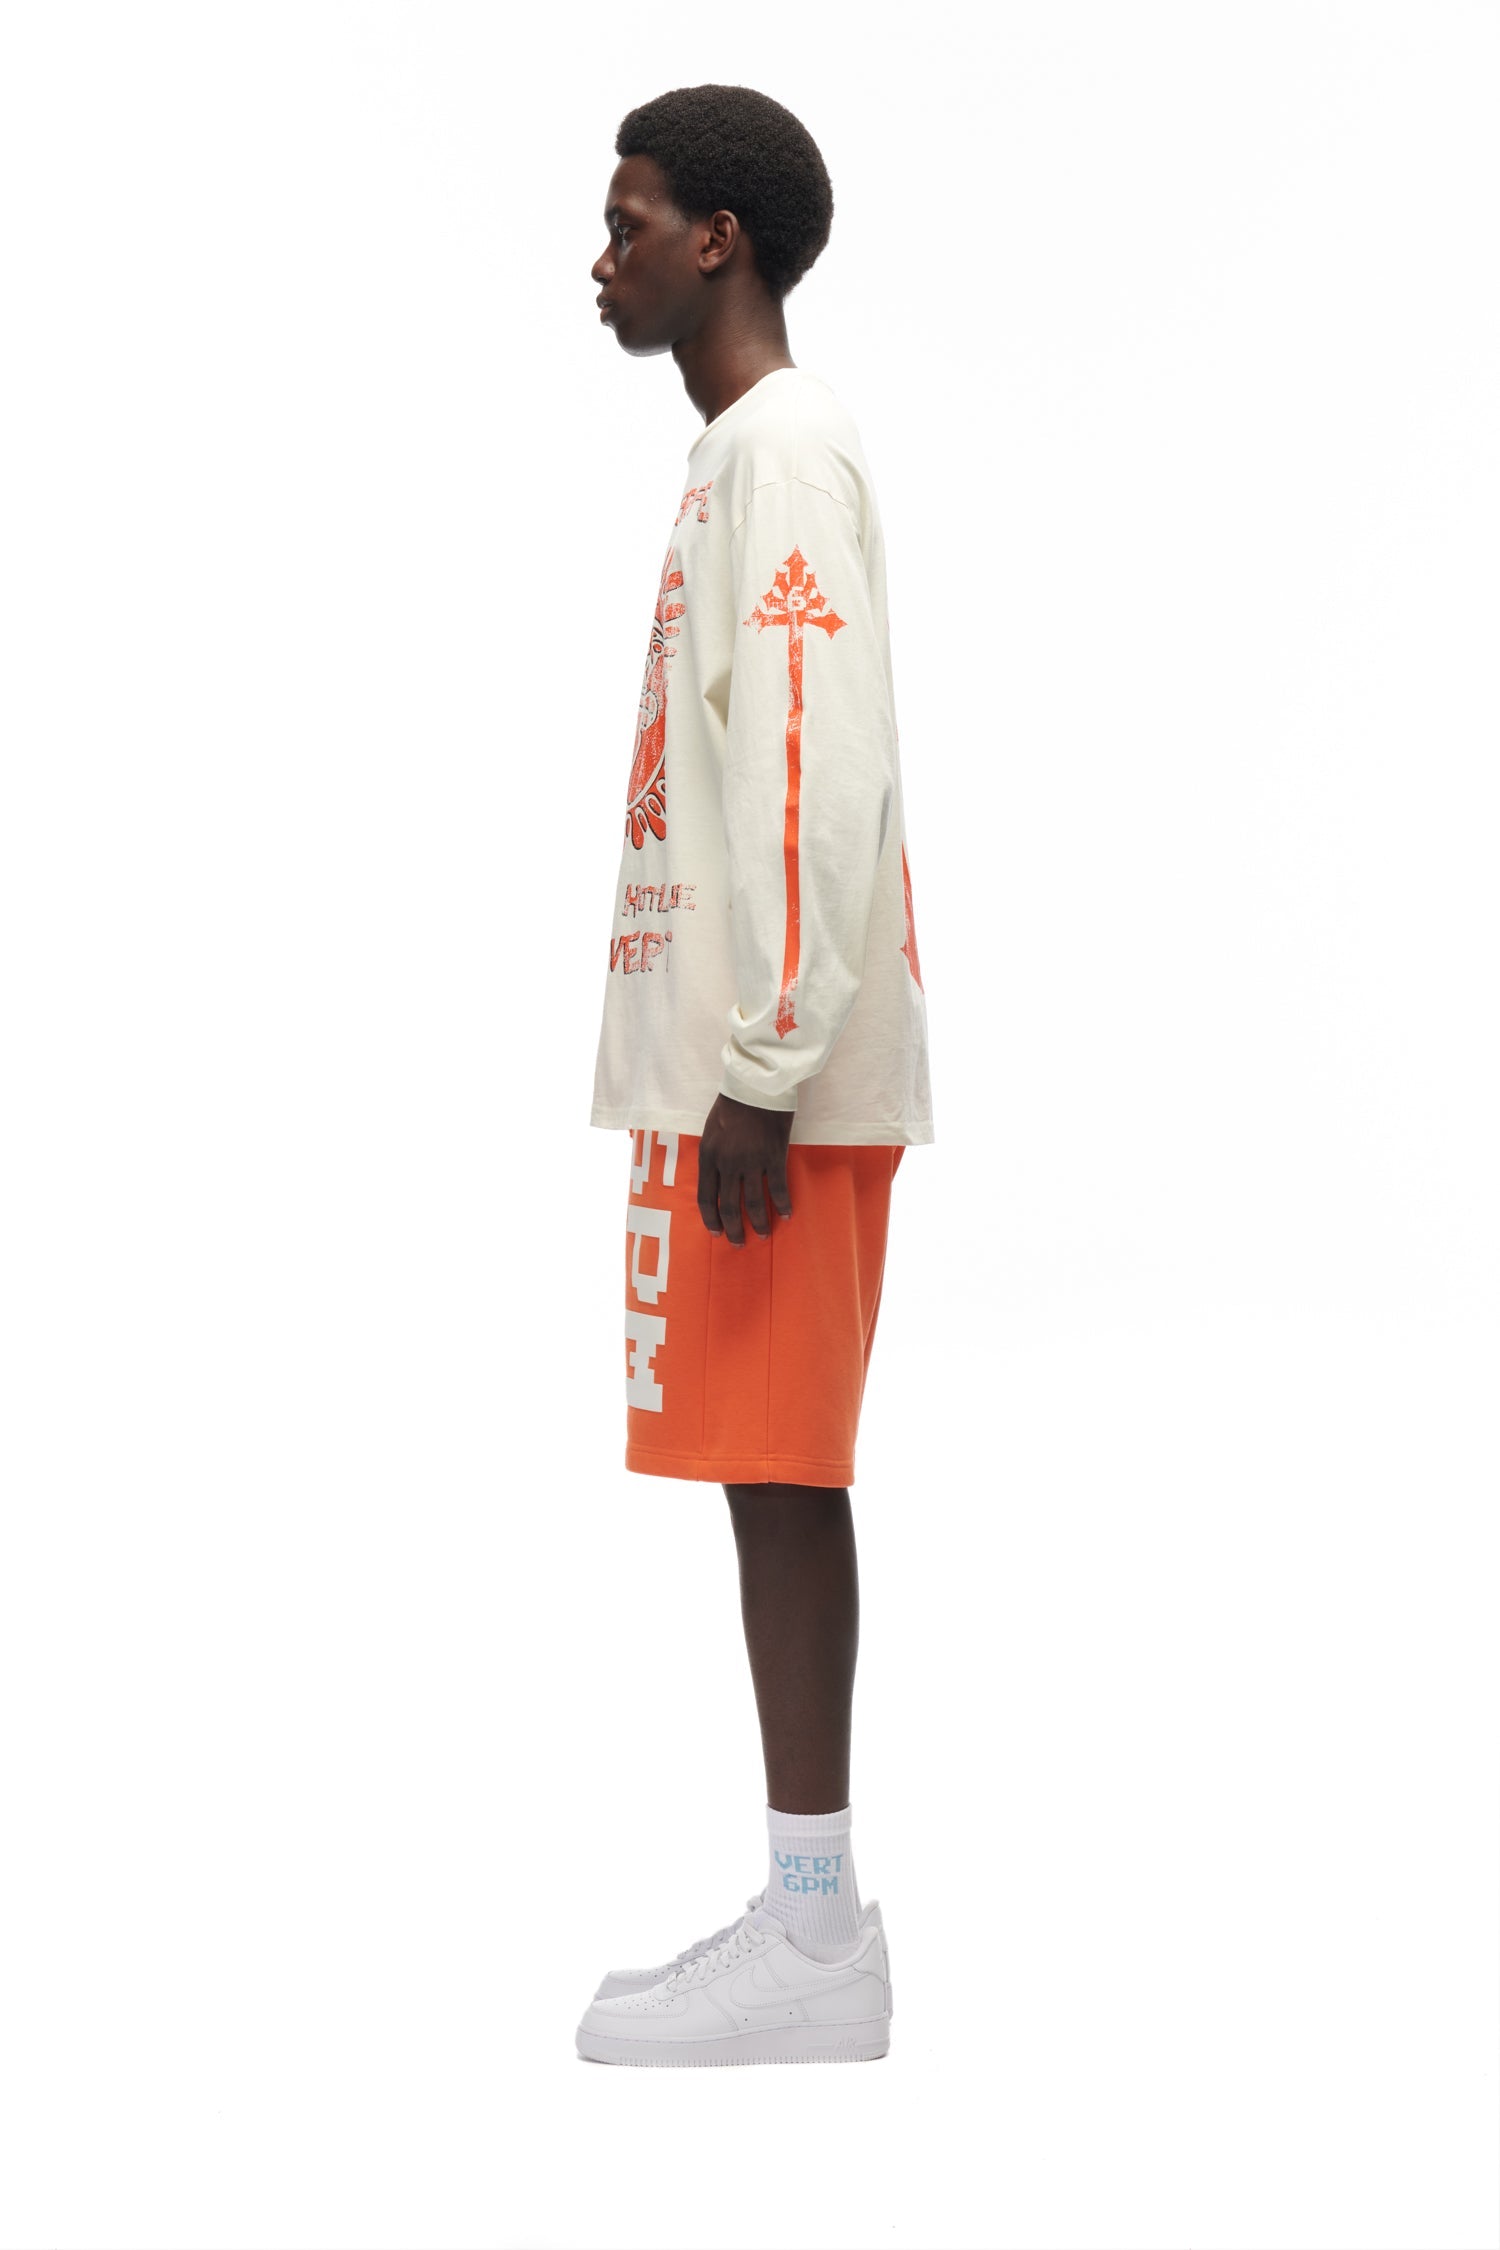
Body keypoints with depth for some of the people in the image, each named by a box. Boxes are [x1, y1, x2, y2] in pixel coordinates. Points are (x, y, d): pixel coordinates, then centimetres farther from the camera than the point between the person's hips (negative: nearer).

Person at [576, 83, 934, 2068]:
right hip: (730, 1057, 9)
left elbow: (821, 772, -18)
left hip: (772, 1074, -9)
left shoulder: (783, 446, -9)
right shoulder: (750, 455, 21)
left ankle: (815, 1944, -3)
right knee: (767, 1470, 8)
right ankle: (806, 1922, 13)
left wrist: (761, 1072, -21)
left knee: (776, 1468, -8)